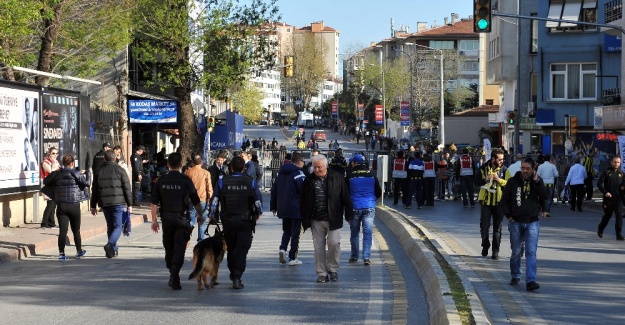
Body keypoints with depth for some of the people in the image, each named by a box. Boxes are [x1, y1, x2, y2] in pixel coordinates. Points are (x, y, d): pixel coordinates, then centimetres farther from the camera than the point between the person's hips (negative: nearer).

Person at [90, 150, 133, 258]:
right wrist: (129, 204, 3)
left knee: (110, 226, 15)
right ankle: (110, 244, -25)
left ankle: (113, 250, 14)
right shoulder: (120, 170, -1)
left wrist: (93, 206, 18)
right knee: (118, 226, -3)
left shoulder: (99, 171, 9)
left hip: (104, 203, 4)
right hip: (118, 203, -4)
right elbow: (127, 188, -3)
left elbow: (94, 190, 12)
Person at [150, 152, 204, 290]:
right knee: (179, 248, -4)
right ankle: (174, 278, -16)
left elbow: (154, 202, 0)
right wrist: (200, 215, 15)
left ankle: (172, 275, 26)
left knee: (169, 248, 16)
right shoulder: (186, 180, -6)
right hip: (182, 218, -3)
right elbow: (196, 201, -1)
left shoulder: (161, 181, 1)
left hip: (166, 218, 3)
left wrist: (154, 220, 7)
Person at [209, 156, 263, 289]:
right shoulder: (251, 182, -2)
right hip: (245, 221, -1)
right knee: (242, 249, -2)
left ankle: (233, 274, 32)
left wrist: (211, 216, 11)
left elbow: (214, 200, -1)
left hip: (228, 221, 1)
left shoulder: (222, 182, -1)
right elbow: (258, 200, 1)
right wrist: (257, 213, 19)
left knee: (231, 248, 18)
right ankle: (237, 278, -14)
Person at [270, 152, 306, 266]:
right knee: (295, 233, 3)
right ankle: (292, 258, 4)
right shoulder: (298, 173, -12)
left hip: (283, 208, 6)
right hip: (296, 209, -6)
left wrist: (273, 206, 19)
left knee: (286, 231, 20)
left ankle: (282, 248, -3)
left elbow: (274, 190, 13)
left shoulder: (281, 172, 10)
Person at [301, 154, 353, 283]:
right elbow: (303, 201, 9)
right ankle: (322, 273, 11)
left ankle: (332, 269, 11)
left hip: (333, 219, -2)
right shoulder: (309, 180, 4)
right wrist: (305, 219, 6)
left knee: (334, 243, -9)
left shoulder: (337, 178, -2)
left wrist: (349, 214, -1)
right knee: (318, 246, 3)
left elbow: (346, 197, 2)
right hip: (316, 220, 2)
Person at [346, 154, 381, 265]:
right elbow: (379, 192, 8)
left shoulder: (350, 175, -5)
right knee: (368, 233, 1)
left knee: (354, 233, 12)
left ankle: (354, 256, 18)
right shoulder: (371, 175, 2)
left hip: (355, 207, -1)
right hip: (369, 207, 1)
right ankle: (366, 257, -6)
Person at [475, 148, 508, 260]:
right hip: (486, 201, 0)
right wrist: (485, 180, -15)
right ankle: (485, 246, 24)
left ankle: (495, 251, 10)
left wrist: (499, 180, -18)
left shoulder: (504, 169, -1)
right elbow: (477, 181, 2)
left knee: (497, 227, 3)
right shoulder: (484, 168, 0)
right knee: (484, 226, 1)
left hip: (499, 201, 0)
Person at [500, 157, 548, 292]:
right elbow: (504, 200, 5)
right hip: (516, 222, 1)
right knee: (516, 252, 11)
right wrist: (509, 216, -2)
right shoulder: (513, 182, 1)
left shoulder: (537, 182, 3)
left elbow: (545, 196, -12)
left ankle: (530, 281, -16)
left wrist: (537, 182, -18)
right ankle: (515, 276, 30)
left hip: (532, 222, -1)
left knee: (531, 252, -10)